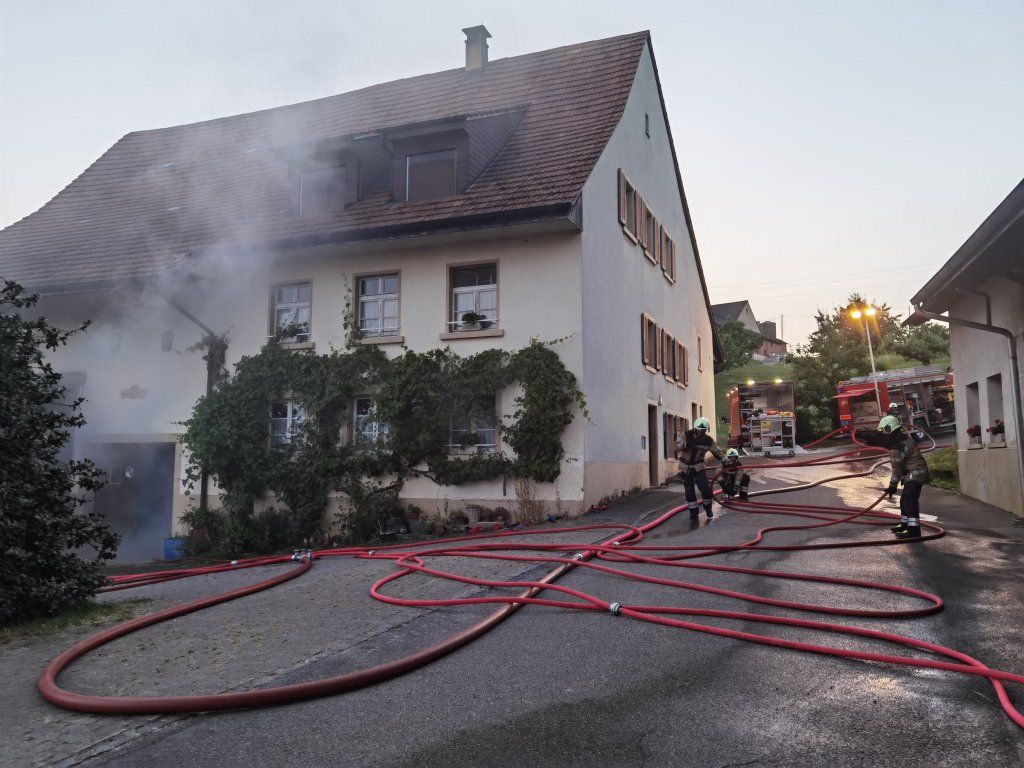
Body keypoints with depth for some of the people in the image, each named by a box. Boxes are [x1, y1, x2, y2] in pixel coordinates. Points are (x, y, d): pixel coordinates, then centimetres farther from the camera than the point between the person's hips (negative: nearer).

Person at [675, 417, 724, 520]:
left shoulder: (708, 440, -9)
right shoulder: (687, 435, -15)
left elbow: (717, 452, -2)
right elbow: (677, 446, -24)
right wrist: (686, 444, -42)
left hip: (698, 466, 1)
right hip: (685, 466, 0)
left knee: (705, 488, -11)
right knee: (689, 490, 0)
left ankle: (708, 508, 14)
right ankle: (693, 511, 15)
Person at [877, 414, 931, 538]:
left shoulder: (896, 448, -23)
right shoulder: (905, 437, 9)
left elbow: (897, 468, -17)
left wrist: (892, 485, -8)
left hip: (914, 474, -11)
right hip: (916, 473, 11)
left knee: (910, 500, -15)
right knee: (905, 500, 19)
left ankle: (914, 529, -18)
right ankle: (905, 524, 30)